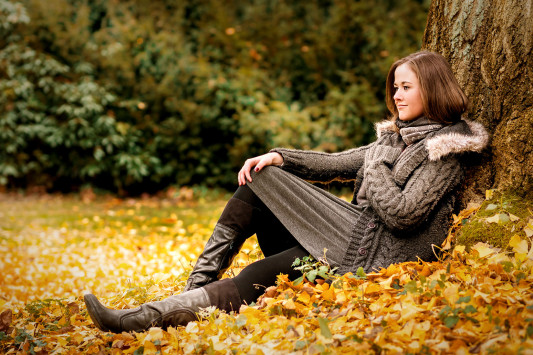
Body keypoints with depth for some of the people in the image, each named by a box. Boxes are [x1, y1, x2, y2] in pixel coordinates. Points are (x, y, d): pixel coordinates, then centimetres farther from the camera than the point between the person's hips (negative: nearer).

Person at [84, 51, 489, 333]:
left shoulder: (445, 149, -8)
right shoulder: (396, 136, 18)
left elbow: (400, 214, -18)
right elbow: (333, 164, 14)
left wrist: (376, 162, -8)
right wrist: (278, 157, 1)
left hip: (379, 258, -8)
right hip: (356, 232, 8)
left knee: (263, 275, -25)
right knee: (258, 182, -3)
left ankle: (148, 316, -29)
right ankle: (195, 290, -11)